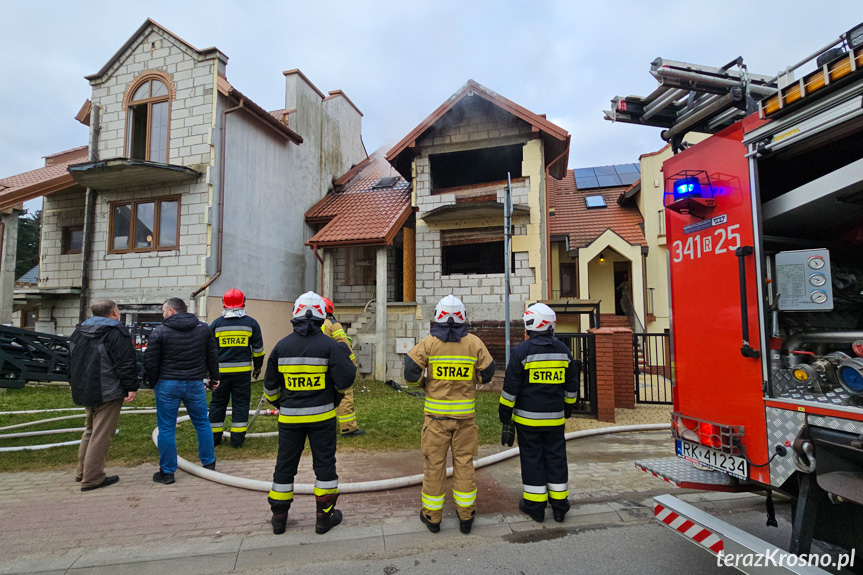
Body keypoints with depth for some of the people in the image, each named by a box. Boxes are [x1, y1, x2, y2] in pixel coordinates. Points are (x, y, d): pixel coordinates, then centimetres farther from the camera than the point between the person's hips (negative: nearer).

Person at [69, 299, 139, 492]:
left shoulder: (79, 331, 12)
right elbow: (126, 363, -19)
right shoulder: (116, 332, -14)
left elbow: (72, 362, 21)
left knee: (90, 430, 23)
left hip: (85, 390, 9)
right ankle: (92, 479, 3)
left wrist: (75, 385, 29)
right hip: (108, 393, -9)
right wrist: (132, 387, -14)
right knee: (101, 434, -2)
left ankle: (83, 472, 32)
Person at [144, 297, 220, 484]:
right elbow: (213, 357, 8)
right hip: (195, 384, 3)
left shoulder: (160, 331, -7)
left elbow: (150, 362, -5)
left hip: (168, 385, -3)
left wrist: (154, 382, 10)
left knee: (166, 428, 8)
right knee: (202, 423, 15)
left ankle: (167, 472, 16)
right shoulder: (204, 328, 3)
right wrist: (214, 378, 17)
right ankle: (209, 464, 24)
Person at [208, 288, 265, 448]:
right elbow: (258, 348, 5)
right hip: (242, 371, -1)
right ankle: (237, 438, 7)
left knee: (218, 403, 13)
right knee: (240, 403, 6)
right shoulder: (251, 323, 1)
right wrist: (258, 367, 17)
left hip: (221, 371, 1)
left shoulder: (216, 324, 4)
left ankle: (214, 437, 20)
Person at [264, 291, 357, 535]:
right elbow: (345, 380, -14)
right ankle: (325, 515, 20)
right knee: (324, 463, 11)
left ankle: (279, 517, 28)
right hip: (322, 415, -2)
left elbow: (270, 385, 5)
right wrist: (346, 354, 4)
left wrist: (278, 403, 25)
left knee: (285, 464, 16)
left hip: (290, 416, 3)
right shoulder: (329, 345, -12)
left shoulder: (282, 346, -2)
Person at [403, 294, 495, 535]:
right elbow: (487, 374, 2)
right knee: (464, 462, 12)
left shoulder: (428, 343, -7)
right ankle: (466, 516, 23)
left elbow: (411, 372, -10)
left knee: (434, 463, 10)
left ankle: (432, 515, 22)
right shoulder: (474, 343, -3)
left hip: (436, 413, -1)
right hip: (465, 412, 1)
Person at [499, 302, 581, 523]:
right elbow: (571, 385, 12)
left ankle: (535, 506, 16)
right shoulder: (563, 350, 3)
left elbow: (511, 387, -11)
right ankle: (559, 506, 22)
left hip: (528, 418, -4)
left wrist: (505, 416, -3)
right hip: (555, 418, 4)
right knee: (556, 457, 13)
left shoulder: (522, 351, -12)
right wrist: (567, 407, 26)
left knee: (532, 459, 6)